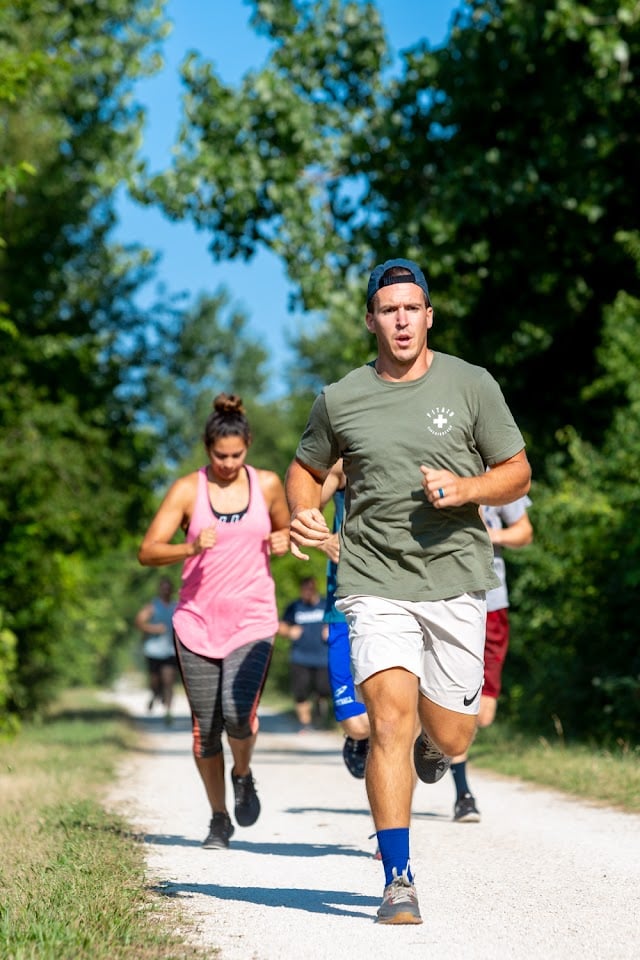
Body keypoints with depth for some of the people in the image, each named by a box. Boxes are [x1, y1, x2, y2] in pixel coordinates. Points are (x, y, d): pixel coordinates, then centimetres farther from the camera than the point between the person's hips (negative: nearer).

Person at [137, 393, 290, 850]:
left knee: (238, 713, -19)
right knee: (206, 725, 2)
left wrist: (281, 542, -1)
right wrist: (191, 547, -23)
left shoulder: (268, 485, 4)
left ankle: (243, 776, 13)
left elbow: (285, 529, 23)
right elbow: (148, 552, -5)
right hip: (198, 619, 0)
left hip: (253, 619, 0)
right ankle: (219, 818, 20)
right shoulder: (187, 490, -2)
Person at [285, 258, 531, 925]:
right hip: (375, 582, 0)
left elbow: (518, 473, 7)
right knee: (390, 718, -17)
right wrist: (301, 515, -1)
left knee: (449, 738, 5)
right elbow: (305, 469, 21)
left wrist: (465, 488, -13)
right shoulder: (339, 400, 5)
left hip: (456, 577, 1)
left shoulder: (472, 386, 3)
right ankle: (398, 880, -10)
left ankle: (432, 747, 45)